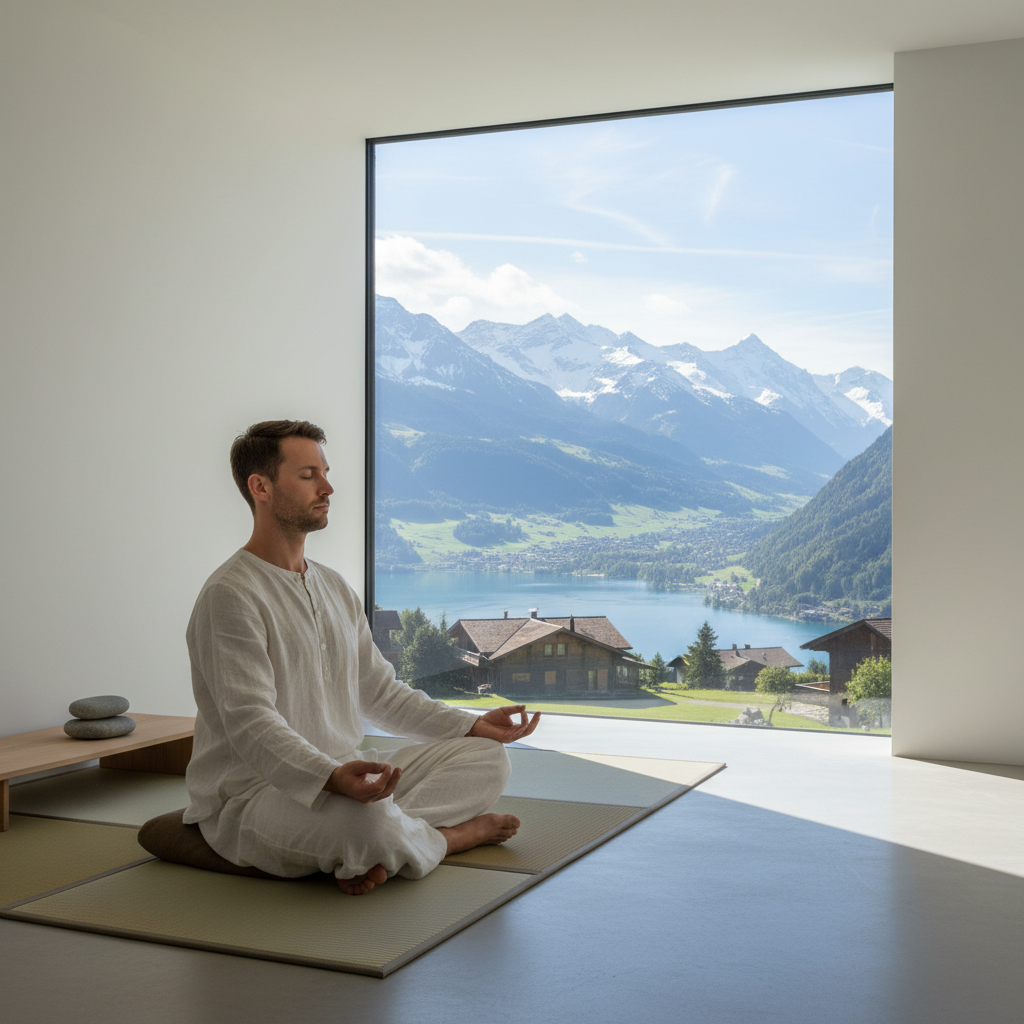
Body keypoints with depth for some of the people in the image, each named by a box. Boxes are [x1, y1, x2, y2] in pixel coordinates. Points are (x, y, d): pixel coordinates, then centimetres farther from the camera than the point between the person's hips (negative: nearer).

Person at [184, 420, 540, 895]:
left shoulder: (334, 587, 14)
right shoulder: (230, 595, -15)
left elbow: (380, 692, 18)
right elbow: (251, 724, -25)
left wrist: (472, 725, 7)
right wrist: (331, 778, -42)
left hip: (343, 774, 9)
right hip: (249, 796, -8)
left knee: (488, 758, -2)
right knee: (363, 816, -39)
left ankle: (377, 845, -22)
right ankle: (449, 835, -6)